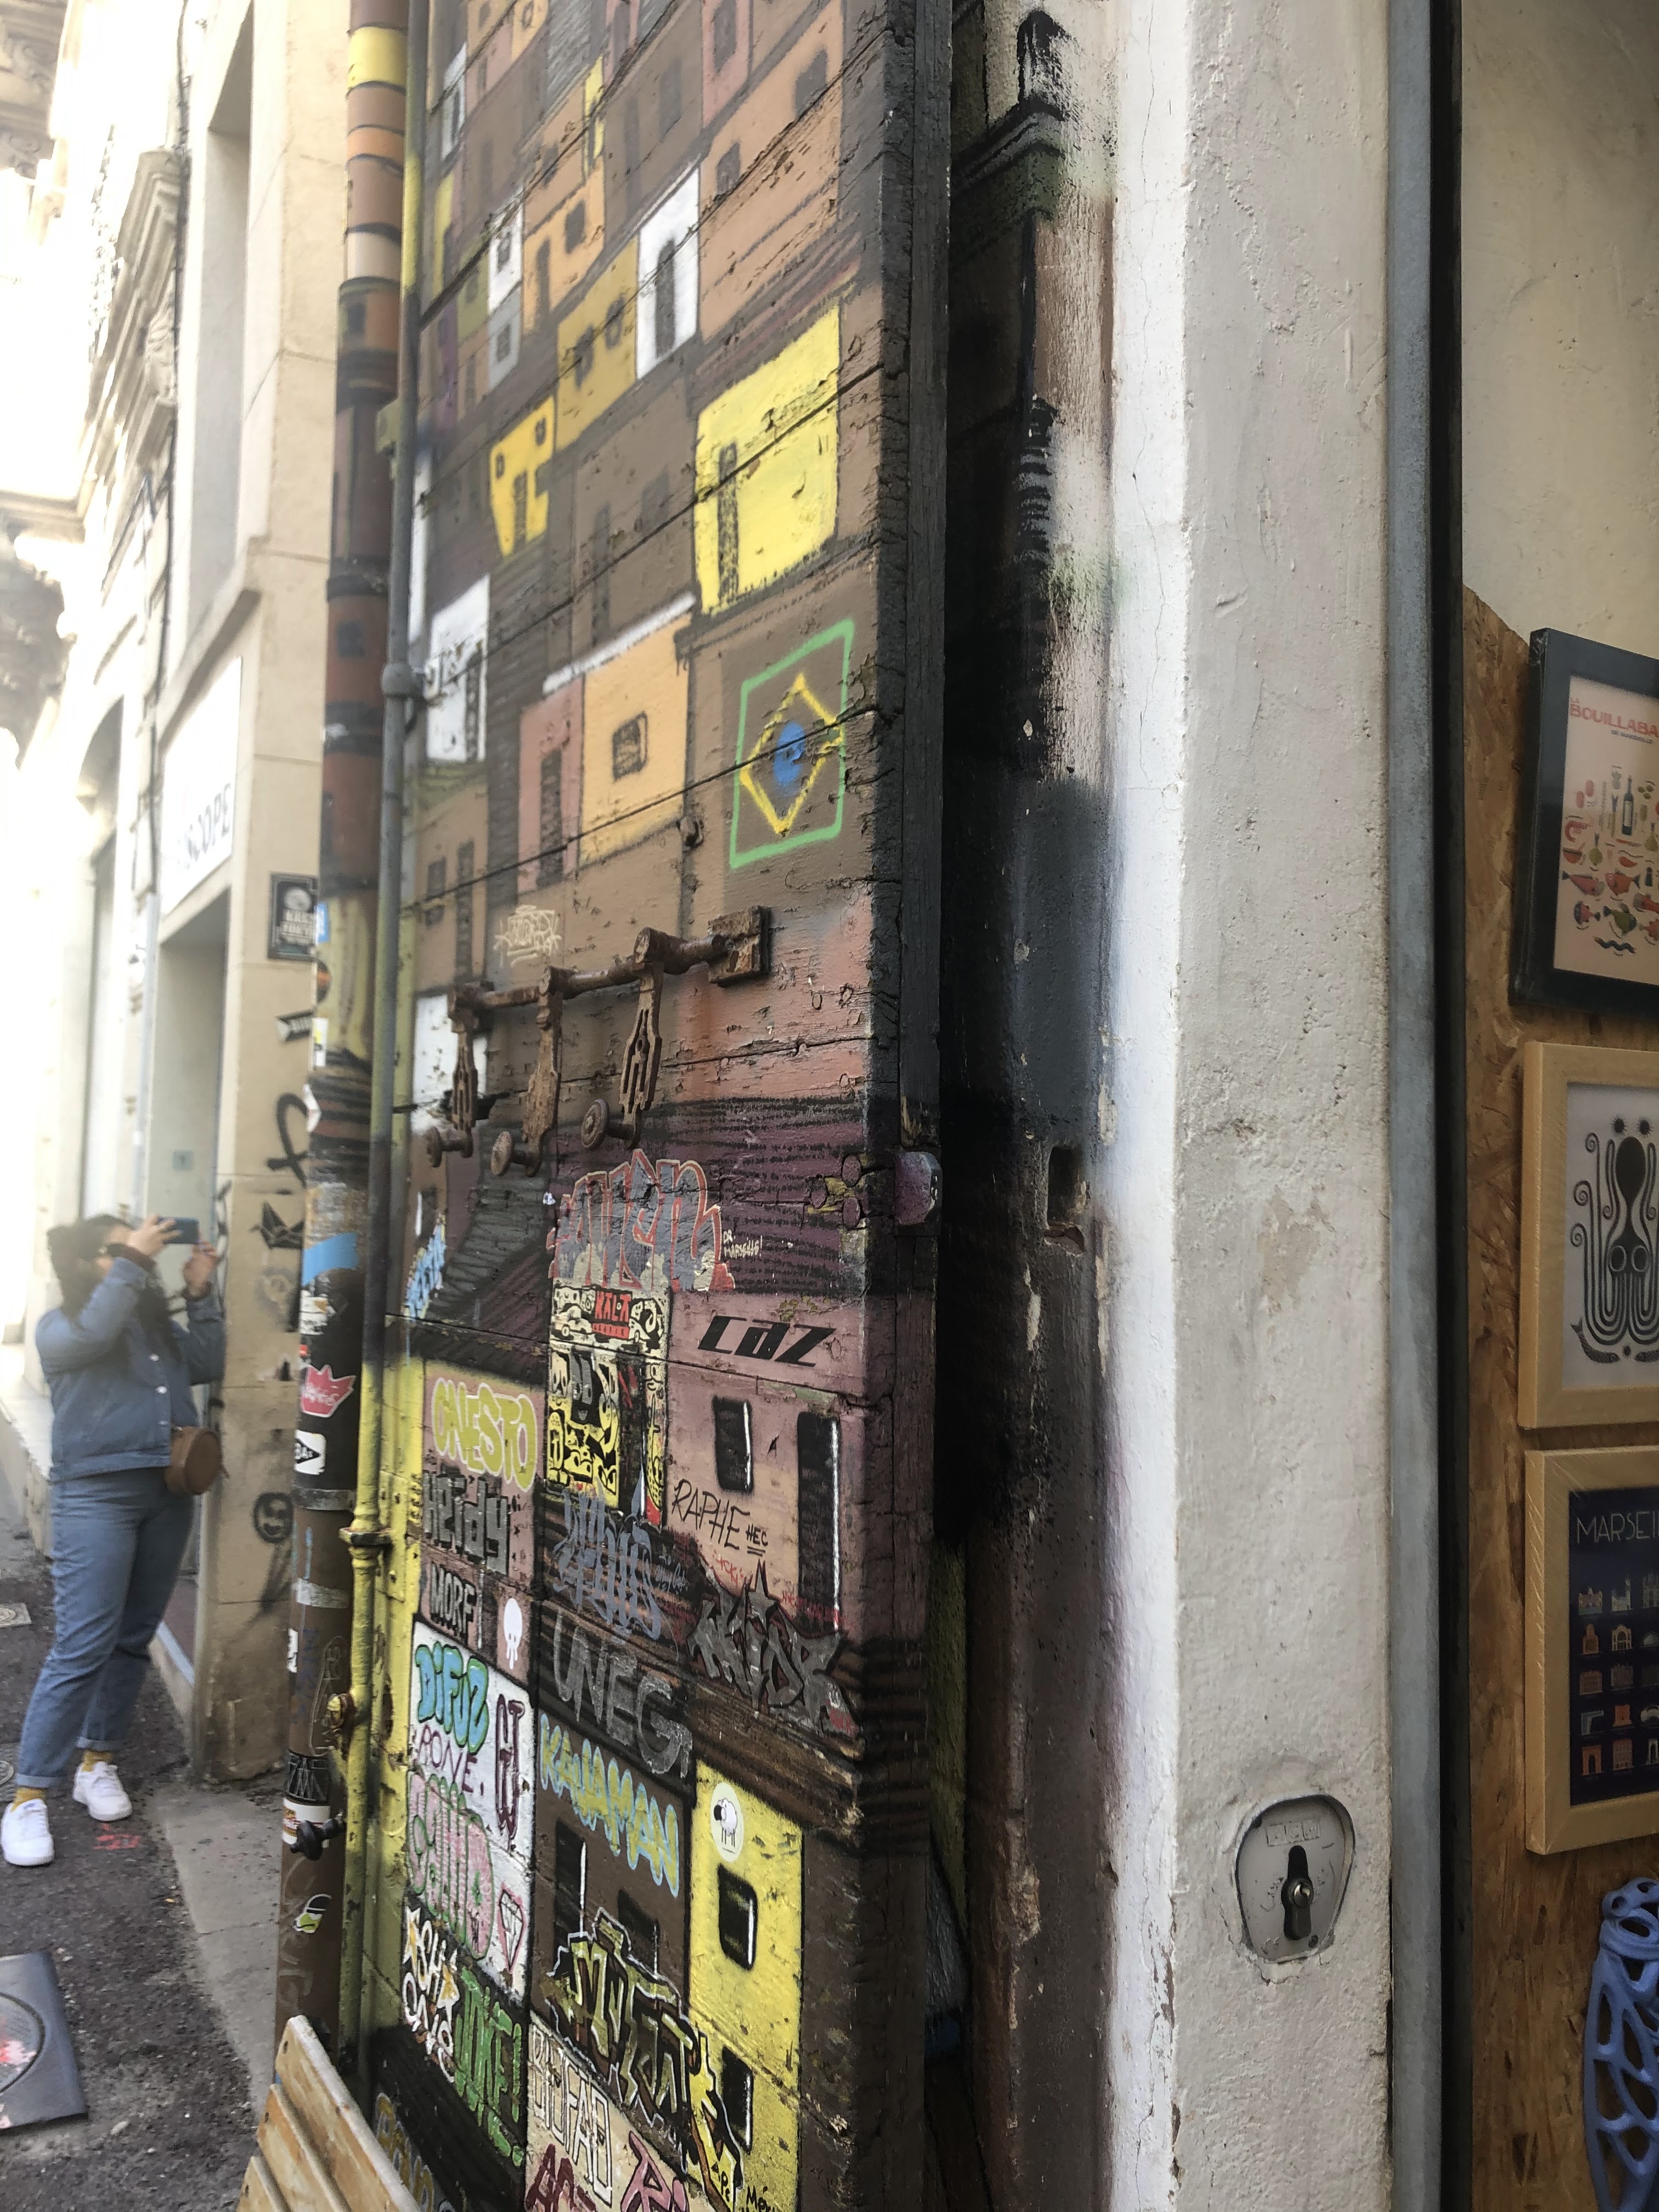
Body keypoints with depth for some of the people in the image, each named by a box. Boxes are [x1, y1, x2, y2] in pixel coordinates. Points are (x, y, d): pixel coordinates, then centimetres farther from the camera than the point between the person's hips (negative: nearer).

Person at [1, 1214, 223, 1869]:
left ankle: (99, 1761, 24)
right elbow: (88, 1335, -19)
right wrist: (133, 1261, -16)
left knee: (134, 1639, 10)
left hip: (166, 1494, 6)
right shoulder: (60, 1324, 4)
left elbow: (209, 1366, 8)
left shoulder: (157, 1325, 17)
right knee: (83, 1647, -11)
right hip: (97, 1494, -5)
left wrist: (201, 1296, 3)